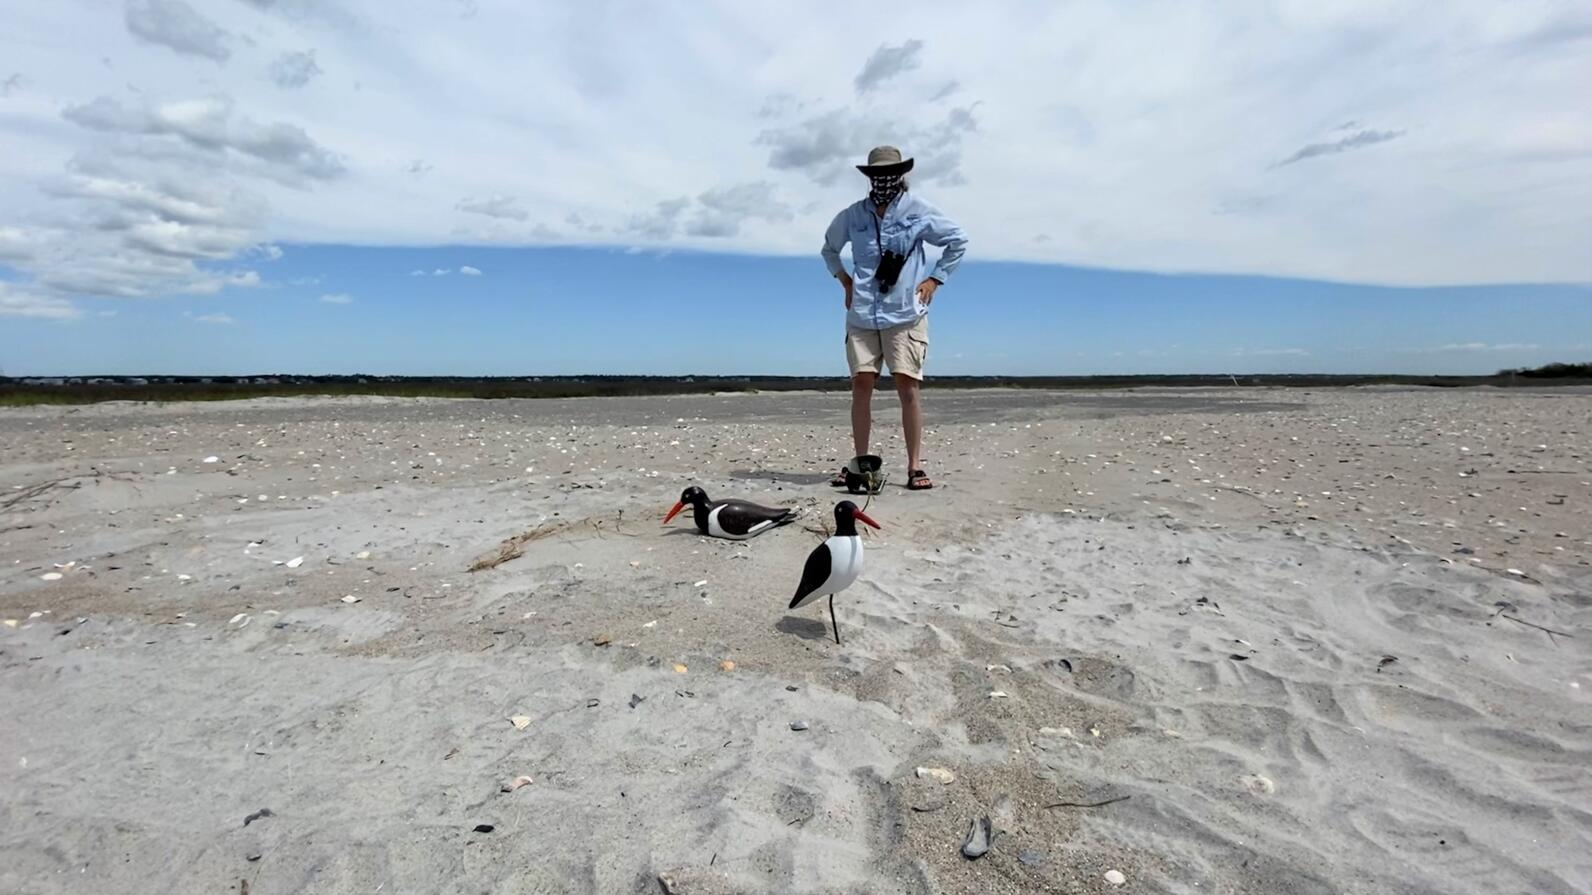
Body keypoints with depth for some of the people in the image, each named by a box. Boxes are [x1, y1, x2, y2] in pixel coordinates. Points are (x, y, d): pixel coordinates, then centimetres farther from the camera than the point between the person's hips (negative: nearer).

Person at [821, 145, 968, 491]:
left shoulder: (919, 211, 3)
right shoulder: (852, 215, 10)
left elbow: (958, 241, 12)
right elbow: (828, 248, 28)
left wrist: (935, 279, 5)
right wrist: (845, 280, 15)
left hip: (905, 314, -2)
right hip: (861, 314, 3)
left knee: (908, 385, -7)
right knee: (861, 385, 0)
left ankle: (915, 466, -1)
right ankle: (861, 462, 9)